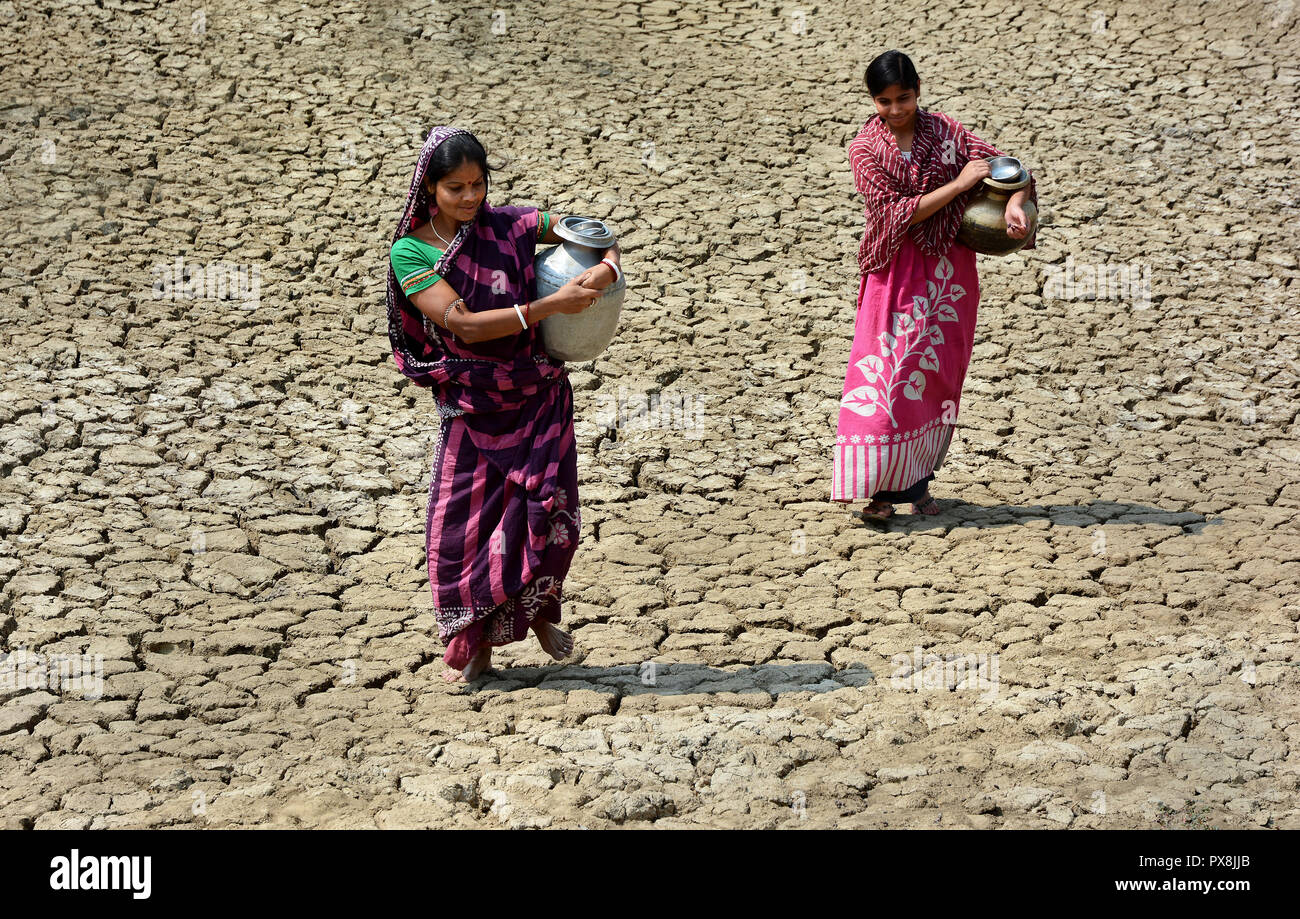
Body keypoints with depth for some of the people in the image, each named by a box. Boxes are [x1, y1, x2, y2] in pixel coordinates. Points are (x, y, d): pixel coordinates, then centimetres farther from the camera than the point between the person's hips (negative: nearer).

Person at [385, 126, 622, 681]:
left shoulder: (508, 225, -2)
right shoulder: (410, 252, -10)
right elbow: (465, 325, -20)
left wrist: (606, 269, -21)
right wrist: (554, 304, -26)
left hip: (537, 395, 1)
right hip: (471, 403, -1)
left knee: (549, 510, -5)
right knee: (464, 521, 2)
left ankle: (539, 610, 24)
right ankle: (474, 643, 21)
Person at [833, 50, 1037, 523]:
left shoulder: (944, 131, 2)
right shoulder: (865, 149, -4)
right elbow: (896, 213, -13)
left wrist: (1014, 203, -23)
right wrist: (959, 184, -17)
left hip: (947, 270, 2)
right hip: (895, 270, -2)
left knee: (935, 374, 6)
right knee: (885, 372, -8)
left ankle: (917, 479, 19)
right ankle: (880, 487, -3)